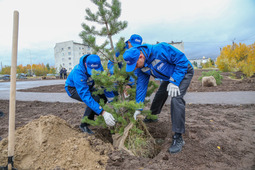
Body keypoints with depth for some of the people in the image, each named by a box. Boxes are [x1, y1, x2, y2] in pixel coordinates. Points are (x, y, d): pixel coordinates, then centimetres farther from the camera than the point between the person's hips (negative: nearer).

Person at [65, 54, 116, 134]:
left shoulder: (98, 66, -23)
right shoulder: (78, 73, -40)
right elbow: (85, 96, -44)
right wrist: (103, 113, -49)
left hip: (86, 87, 6)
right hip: (73, 89, -6)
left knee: (104, 96, -7)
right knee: (95, 99, -30)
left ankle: (90, 118, 13)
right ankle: (84, 125, -13)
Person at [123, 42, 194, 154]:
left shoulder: (160, 50, -35)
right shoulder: (142, 67, -11)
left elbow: (182, 60, -28)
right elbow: (141, 85, -4)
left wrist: (174, 82, -31)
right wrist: (138, 108, -4)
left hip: (183, 72, -7)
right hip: (169, 76, 7)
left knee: (176, 98, -25)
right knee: (160, 94, 14)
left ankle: (178, 138, -18)